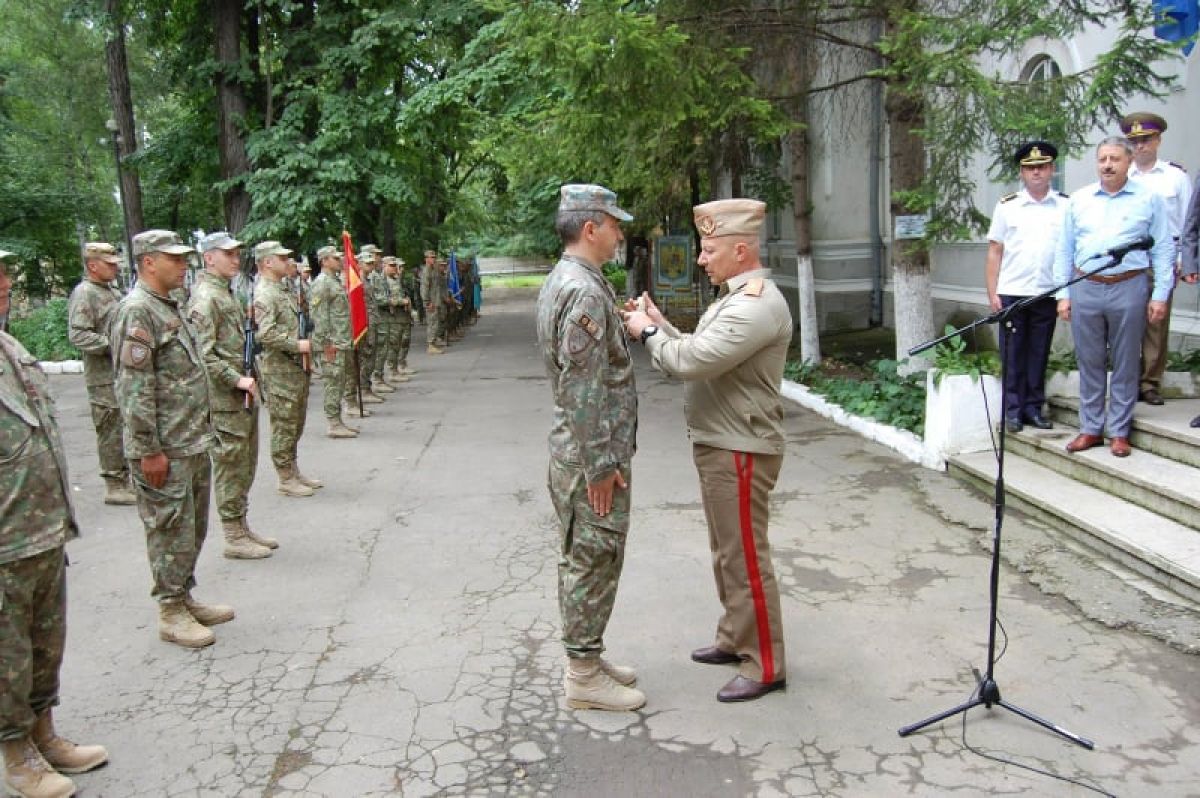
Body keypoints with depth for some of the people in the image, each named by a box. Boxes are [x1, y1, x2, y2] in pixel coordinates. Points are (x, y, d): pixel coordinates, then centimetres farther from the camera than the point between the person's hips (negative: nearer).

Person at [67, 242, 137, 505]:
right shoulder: (84, 294, -11)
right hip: (105, 378, -9)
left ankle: (127, 479, 25)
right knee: (112, 432, -3)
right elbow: (78, 335, -20)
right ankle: (115, 486, 4)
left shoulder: (113, 292, 18)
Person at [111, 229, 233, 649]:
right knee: (172, 531, 2)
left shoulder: (170, 307, 14)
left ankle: (185, 598, 31)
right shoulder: (137, 311, -15)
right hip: (165, 450, -9)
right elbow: (133, 388, -20)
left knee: (193, 529, 17)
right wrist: (148, 450, -20)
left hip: (194, 443, 9)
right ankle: (171, 613, 15)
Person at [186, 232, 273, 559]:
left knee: (246, 464, 15)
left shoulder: (227, 292, 15)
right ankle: (234, 538, 8)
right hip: (224, 399, -9)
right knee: (230, 465, -1)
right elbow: (203, 354, -21)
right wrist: (237, 380, -20)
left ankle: (242, 528, 26)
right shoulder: (205, 297, -14)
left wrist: (248, 379, 14)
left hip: (243, 395, 9)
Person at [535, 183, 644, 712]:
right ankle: (584, 675, 13)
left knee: (581, 560, 17)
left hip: (573, 450, 10)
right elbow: (583, 389, -24)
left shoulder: (561, 281, 12)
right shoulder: (586, 291, -20)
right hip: (592, 455, -10)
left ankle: (584, 658, 30)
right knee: (593, 561, 1)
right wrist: (600, 464, -20)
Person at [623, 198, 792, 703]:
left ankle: (765, 666, 10)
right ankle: (735, 639, 35)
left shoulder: (757, 304, -21)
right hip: (717, 444, 11)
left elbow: (692, 361, -27)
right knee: (727, 550, 20)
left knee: (746, 556, -2)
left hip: (740, 451, -11)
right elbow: (700, 356, 16)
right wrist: (659, 324, 6)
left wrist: (648, 334, -11)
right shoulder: (737, 298, 14)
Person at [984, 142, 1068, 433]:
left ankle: (1034, 407, 18)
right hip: (1012, 293, -1)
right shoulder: (1007, 206, 5)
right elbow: (995, 251, 5)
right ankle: (1013, 410, 10)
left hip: (1048, 294, 1)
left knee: (1039, 354, 8)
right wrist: (992, 292, -2)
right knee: (1012, 355, 3)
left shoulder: (1066, 206, 6)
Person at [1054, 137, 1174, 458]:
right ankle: (1090, 429, 16)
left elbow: (1163, 250, 4)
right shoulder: (1079, 200, 10)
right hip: (1085, 289, 2)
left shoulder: (1148, 199, 4)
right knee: (1090, 363, 7)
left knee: (1125, 365, 4)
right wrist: (1063, 294, 6)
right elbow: (1064, 250, 12)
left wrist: (1160, 295, -2)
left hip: (1129, 290, -2)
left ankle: (1119, 432, 13)